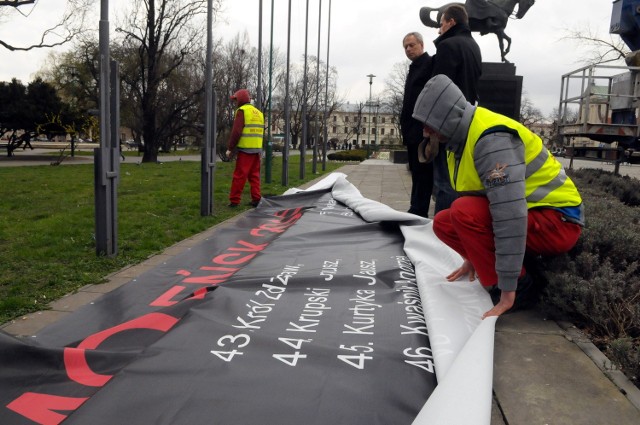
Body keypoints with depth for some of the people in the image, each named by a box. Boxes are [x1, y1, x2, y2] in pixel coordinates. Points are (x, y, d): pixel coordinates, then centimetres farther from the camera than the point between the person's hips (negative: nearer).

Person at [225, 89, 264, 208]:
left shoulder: (242, 111, -6)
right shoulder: (258, 113, 17)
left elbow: (236, 131, -13)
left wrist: (230, 148, -9)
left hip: (245, 149, -7)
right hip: (257, 149, 7)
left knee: (239, 175, -5)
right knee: (254, 175, 10)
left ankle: (234, 200, -3)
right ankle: (256, 199, 7)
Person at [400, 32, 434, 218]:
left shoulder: (430, 64, -5)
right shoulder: (414, 68, 23)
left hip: (422, 130, -10)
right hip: (413, 130, 10)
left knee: (422, 172, -9)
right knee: (416, 172, 10)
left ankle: (418, 212, -8)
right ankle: (416, 210, 15)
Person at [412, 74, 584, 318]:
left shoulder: (492, 138, -27)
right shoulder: (462, 135, 2)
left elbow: (510, 216, -33)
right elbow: (478, 197, 13)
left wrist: (508, 291, -31)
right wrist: (474, 256, 18)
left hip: (557, 221, -9)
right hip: (534, 216, 9)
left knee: (464, 212, -28)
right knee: (444, 223, 1)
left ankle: (520, 286, -13)